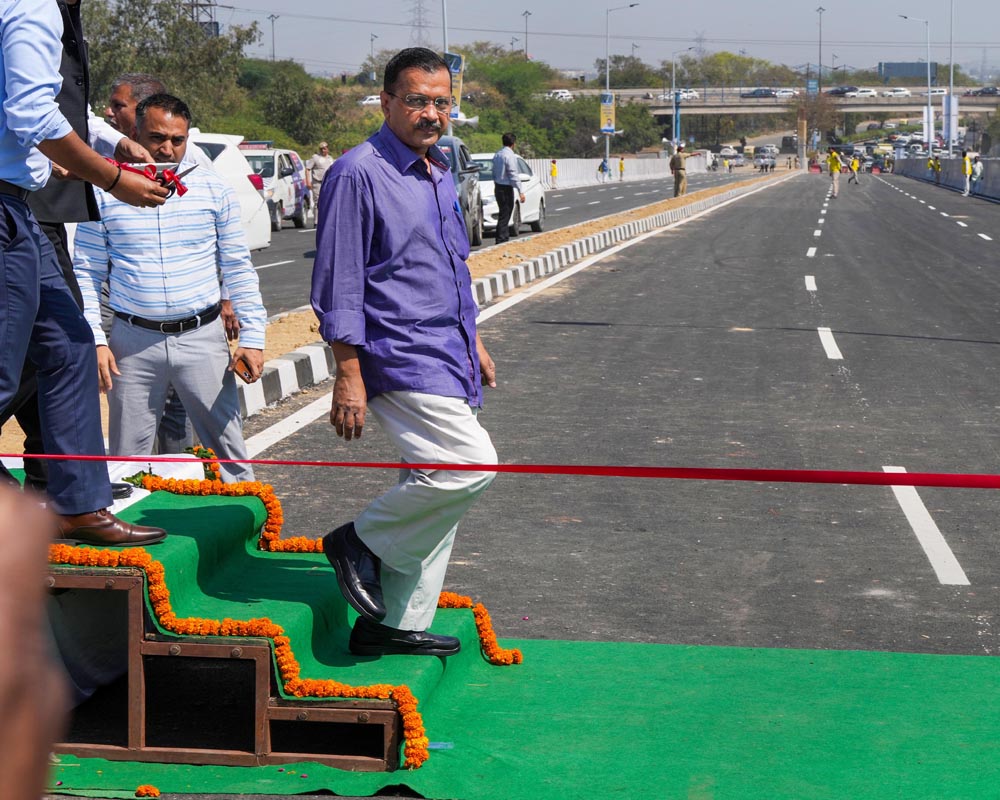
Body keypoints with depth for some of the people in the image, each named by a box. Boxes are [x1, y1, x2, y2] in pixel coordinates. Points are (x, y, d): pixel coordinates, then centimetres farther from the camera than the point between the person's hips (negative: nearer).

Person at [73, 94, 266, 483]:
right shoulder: (106, 192, 1)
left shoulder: (213, 189, 4)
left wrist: (252, 336, 1)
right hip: (133, 341, 0)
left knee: (228, 451, 3)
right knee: (127, 459, 7)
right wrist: (94, 339, -5)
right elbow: (86, 272, 4)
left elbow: (238, 268, 7)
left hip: (202, 337, 0)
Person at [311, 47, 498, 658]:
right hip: (400, 358, -9)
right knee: (472, 466, -20)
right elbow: (338, 284, -14)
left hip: (447, 358, 9)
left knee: (435, 494, 10)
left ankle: (398, 625, 19)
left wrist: (474, 343, 25)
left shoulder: (439, 175, 16)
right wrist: (349, 376, -18)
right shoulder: (358, 174, -11)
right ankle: (360, 542, -1)